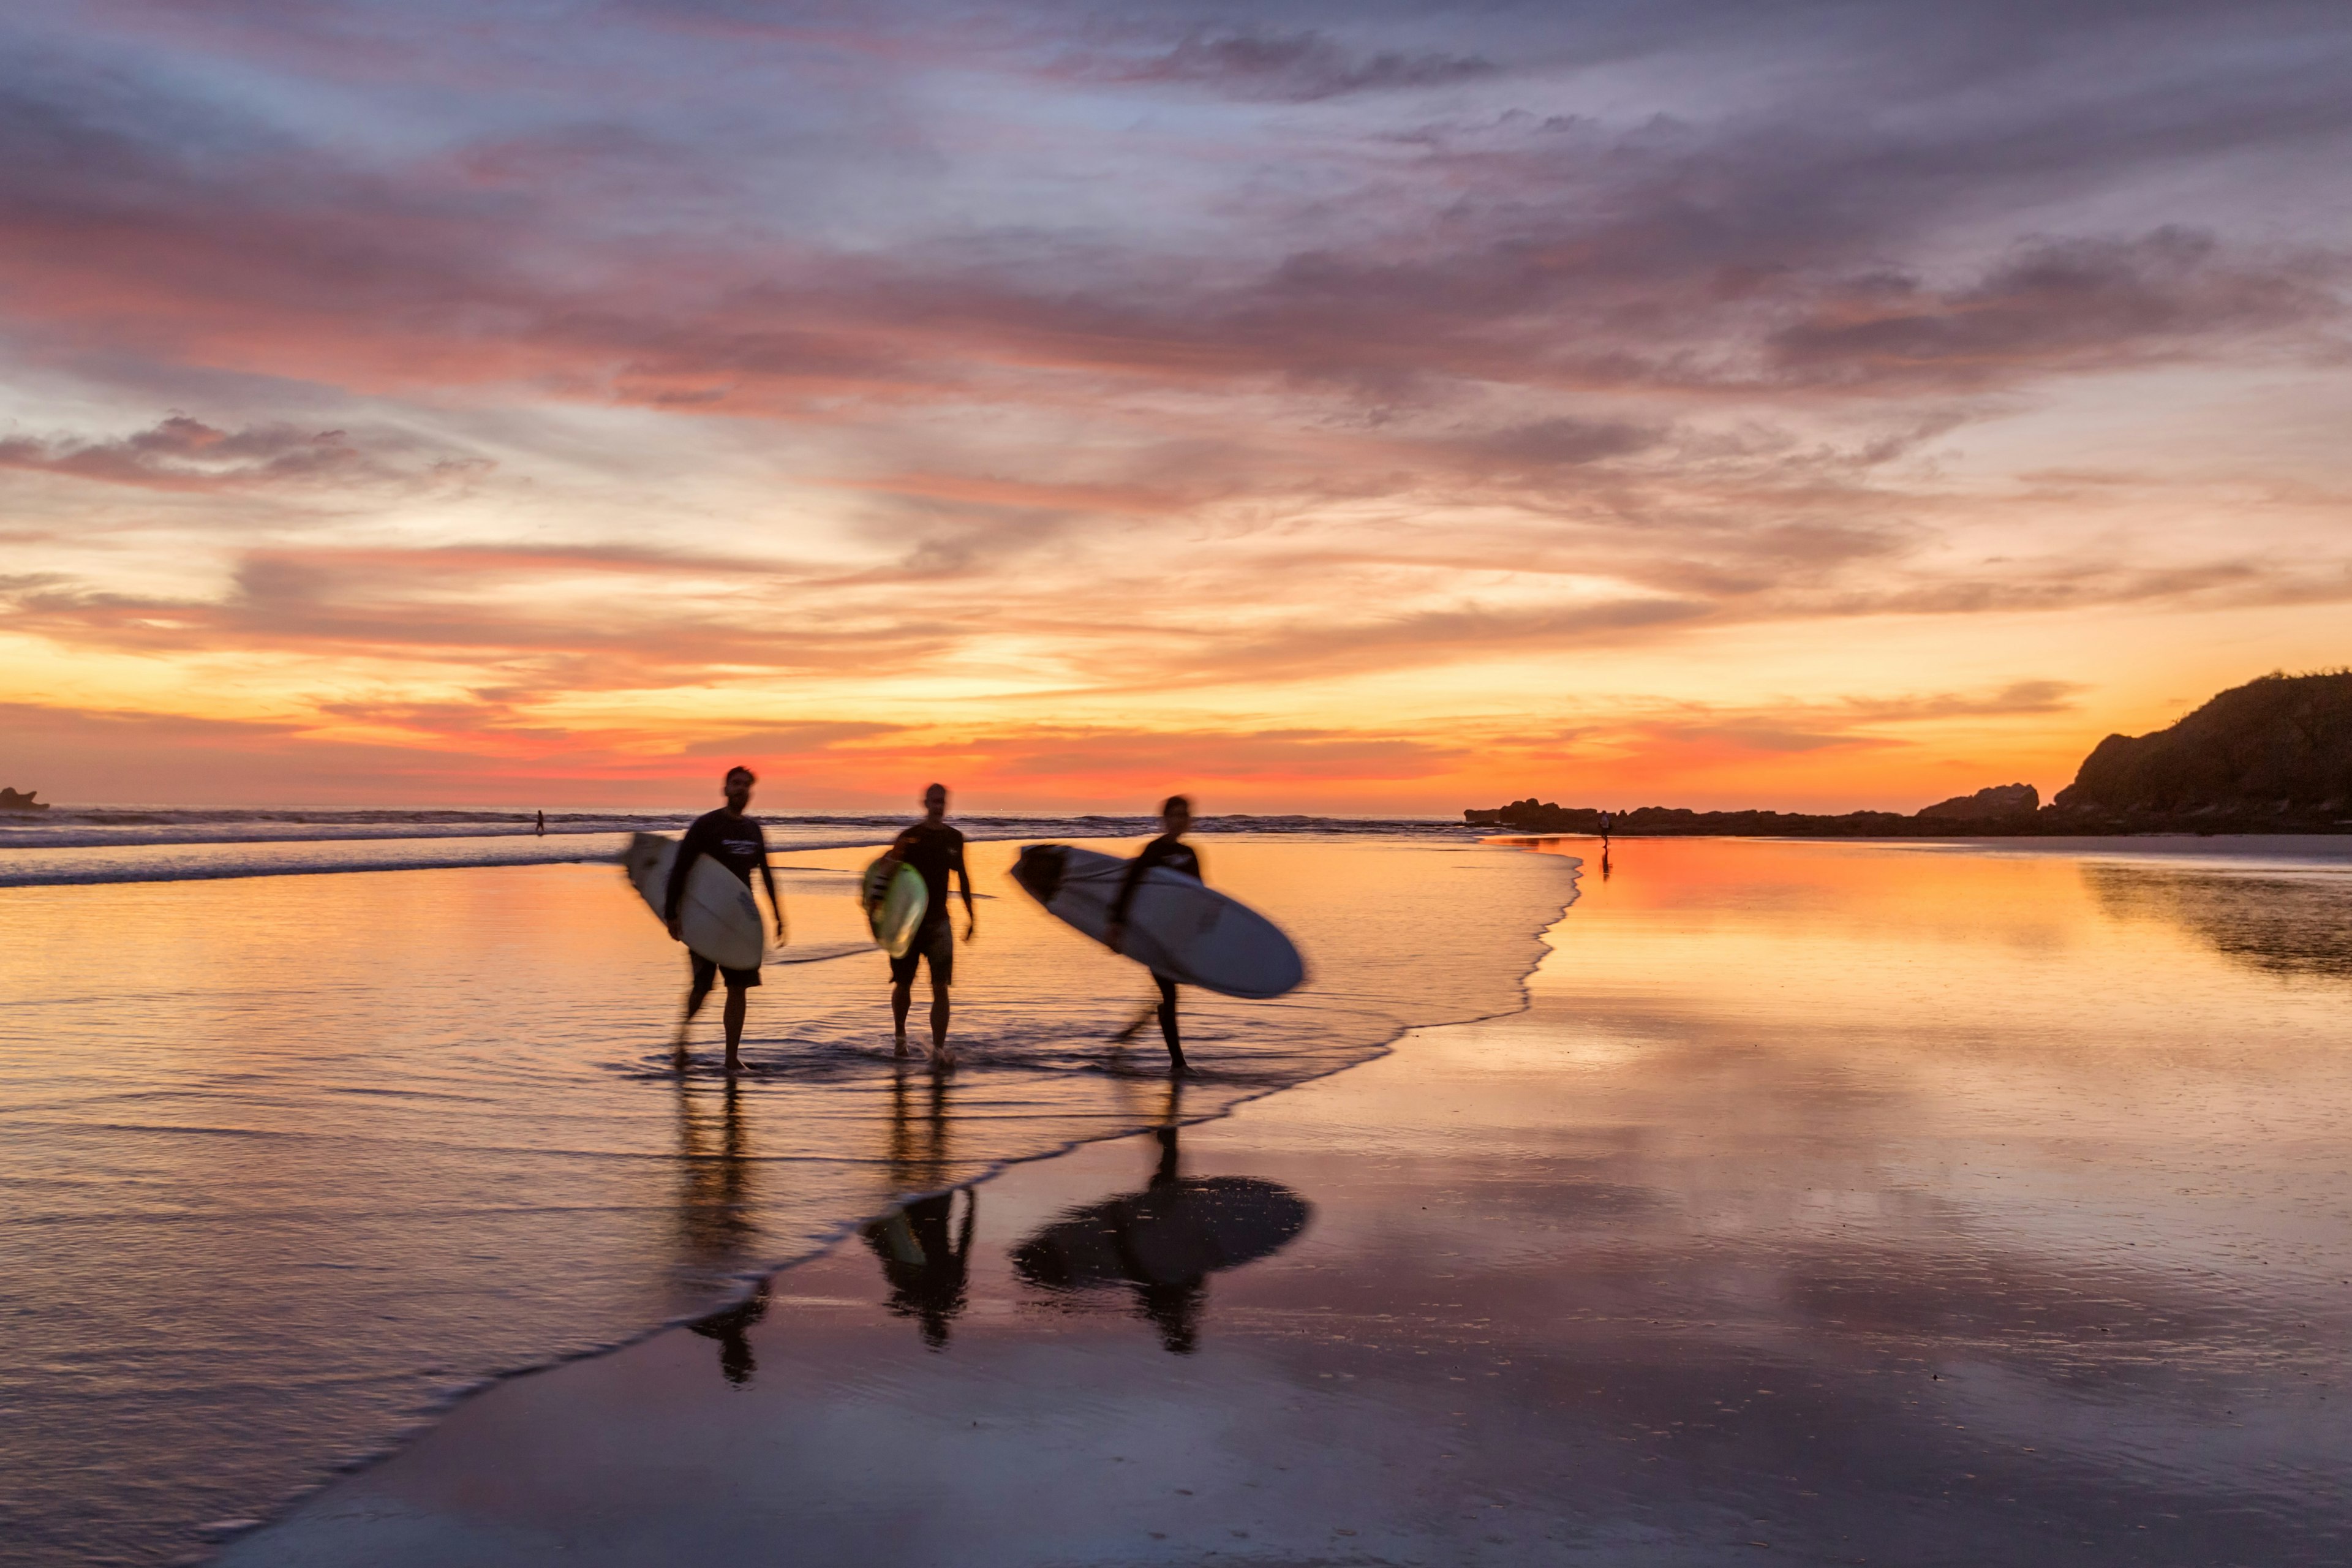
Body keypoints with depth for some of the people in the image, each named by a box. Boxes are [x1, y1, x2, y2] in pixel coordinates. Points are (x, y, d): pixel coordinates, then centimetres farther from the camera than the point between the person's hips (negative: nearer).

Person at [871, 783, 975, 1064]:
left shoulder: (954, 838, 6)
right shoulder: (910, 837, -5)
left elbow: (963, 876, 17)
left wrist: (971, 915, 18)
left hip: (938, 921, 2)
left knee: (941, 987, -9)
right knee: (903, 985, 10)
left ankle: (939, 1049, -10)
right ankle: (900, 1036, 34)